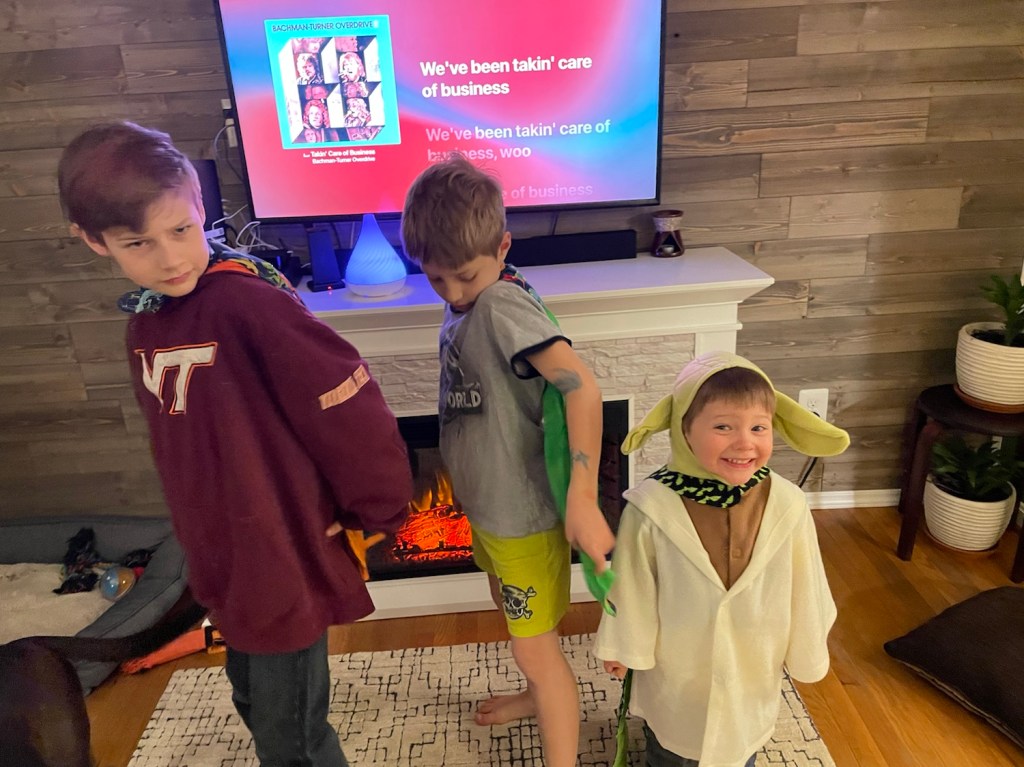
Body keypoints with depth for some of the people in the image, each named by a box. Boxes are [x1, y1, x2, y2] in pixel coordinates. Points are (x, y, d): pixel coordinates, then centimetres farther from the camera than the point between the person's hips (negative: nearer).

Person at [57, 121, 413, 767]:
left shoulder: (249, 303, -25)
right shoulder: (146, 319, 2)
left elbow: (355, 410, -26)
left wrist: (373, 514, -14)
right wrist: (207, 554, 13)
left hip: (288, 564, -8)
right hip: (228, 564, 8)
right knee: (258, 708, 28)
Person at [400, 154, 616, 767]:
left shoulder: (502, 305, -27)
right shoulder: (470, 301, -1)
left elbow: (582, 385, -37)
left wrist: (582, 497, -42)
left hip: (523, 512, -10)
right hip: (489, 503, 10)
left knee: (535, 645, 5)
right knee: (514, 615, 30)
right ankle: (541, 697, 56)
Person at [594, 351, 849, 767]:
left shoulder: (787, 505, -24)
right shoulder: (652, 507, -30)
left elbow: (803, 588, -9)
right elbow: (633, 585, -15)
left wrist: (806, 653, 3)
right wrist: (623, 646, -3)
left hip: (750, 663, 2)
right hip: (675, 666, -1)